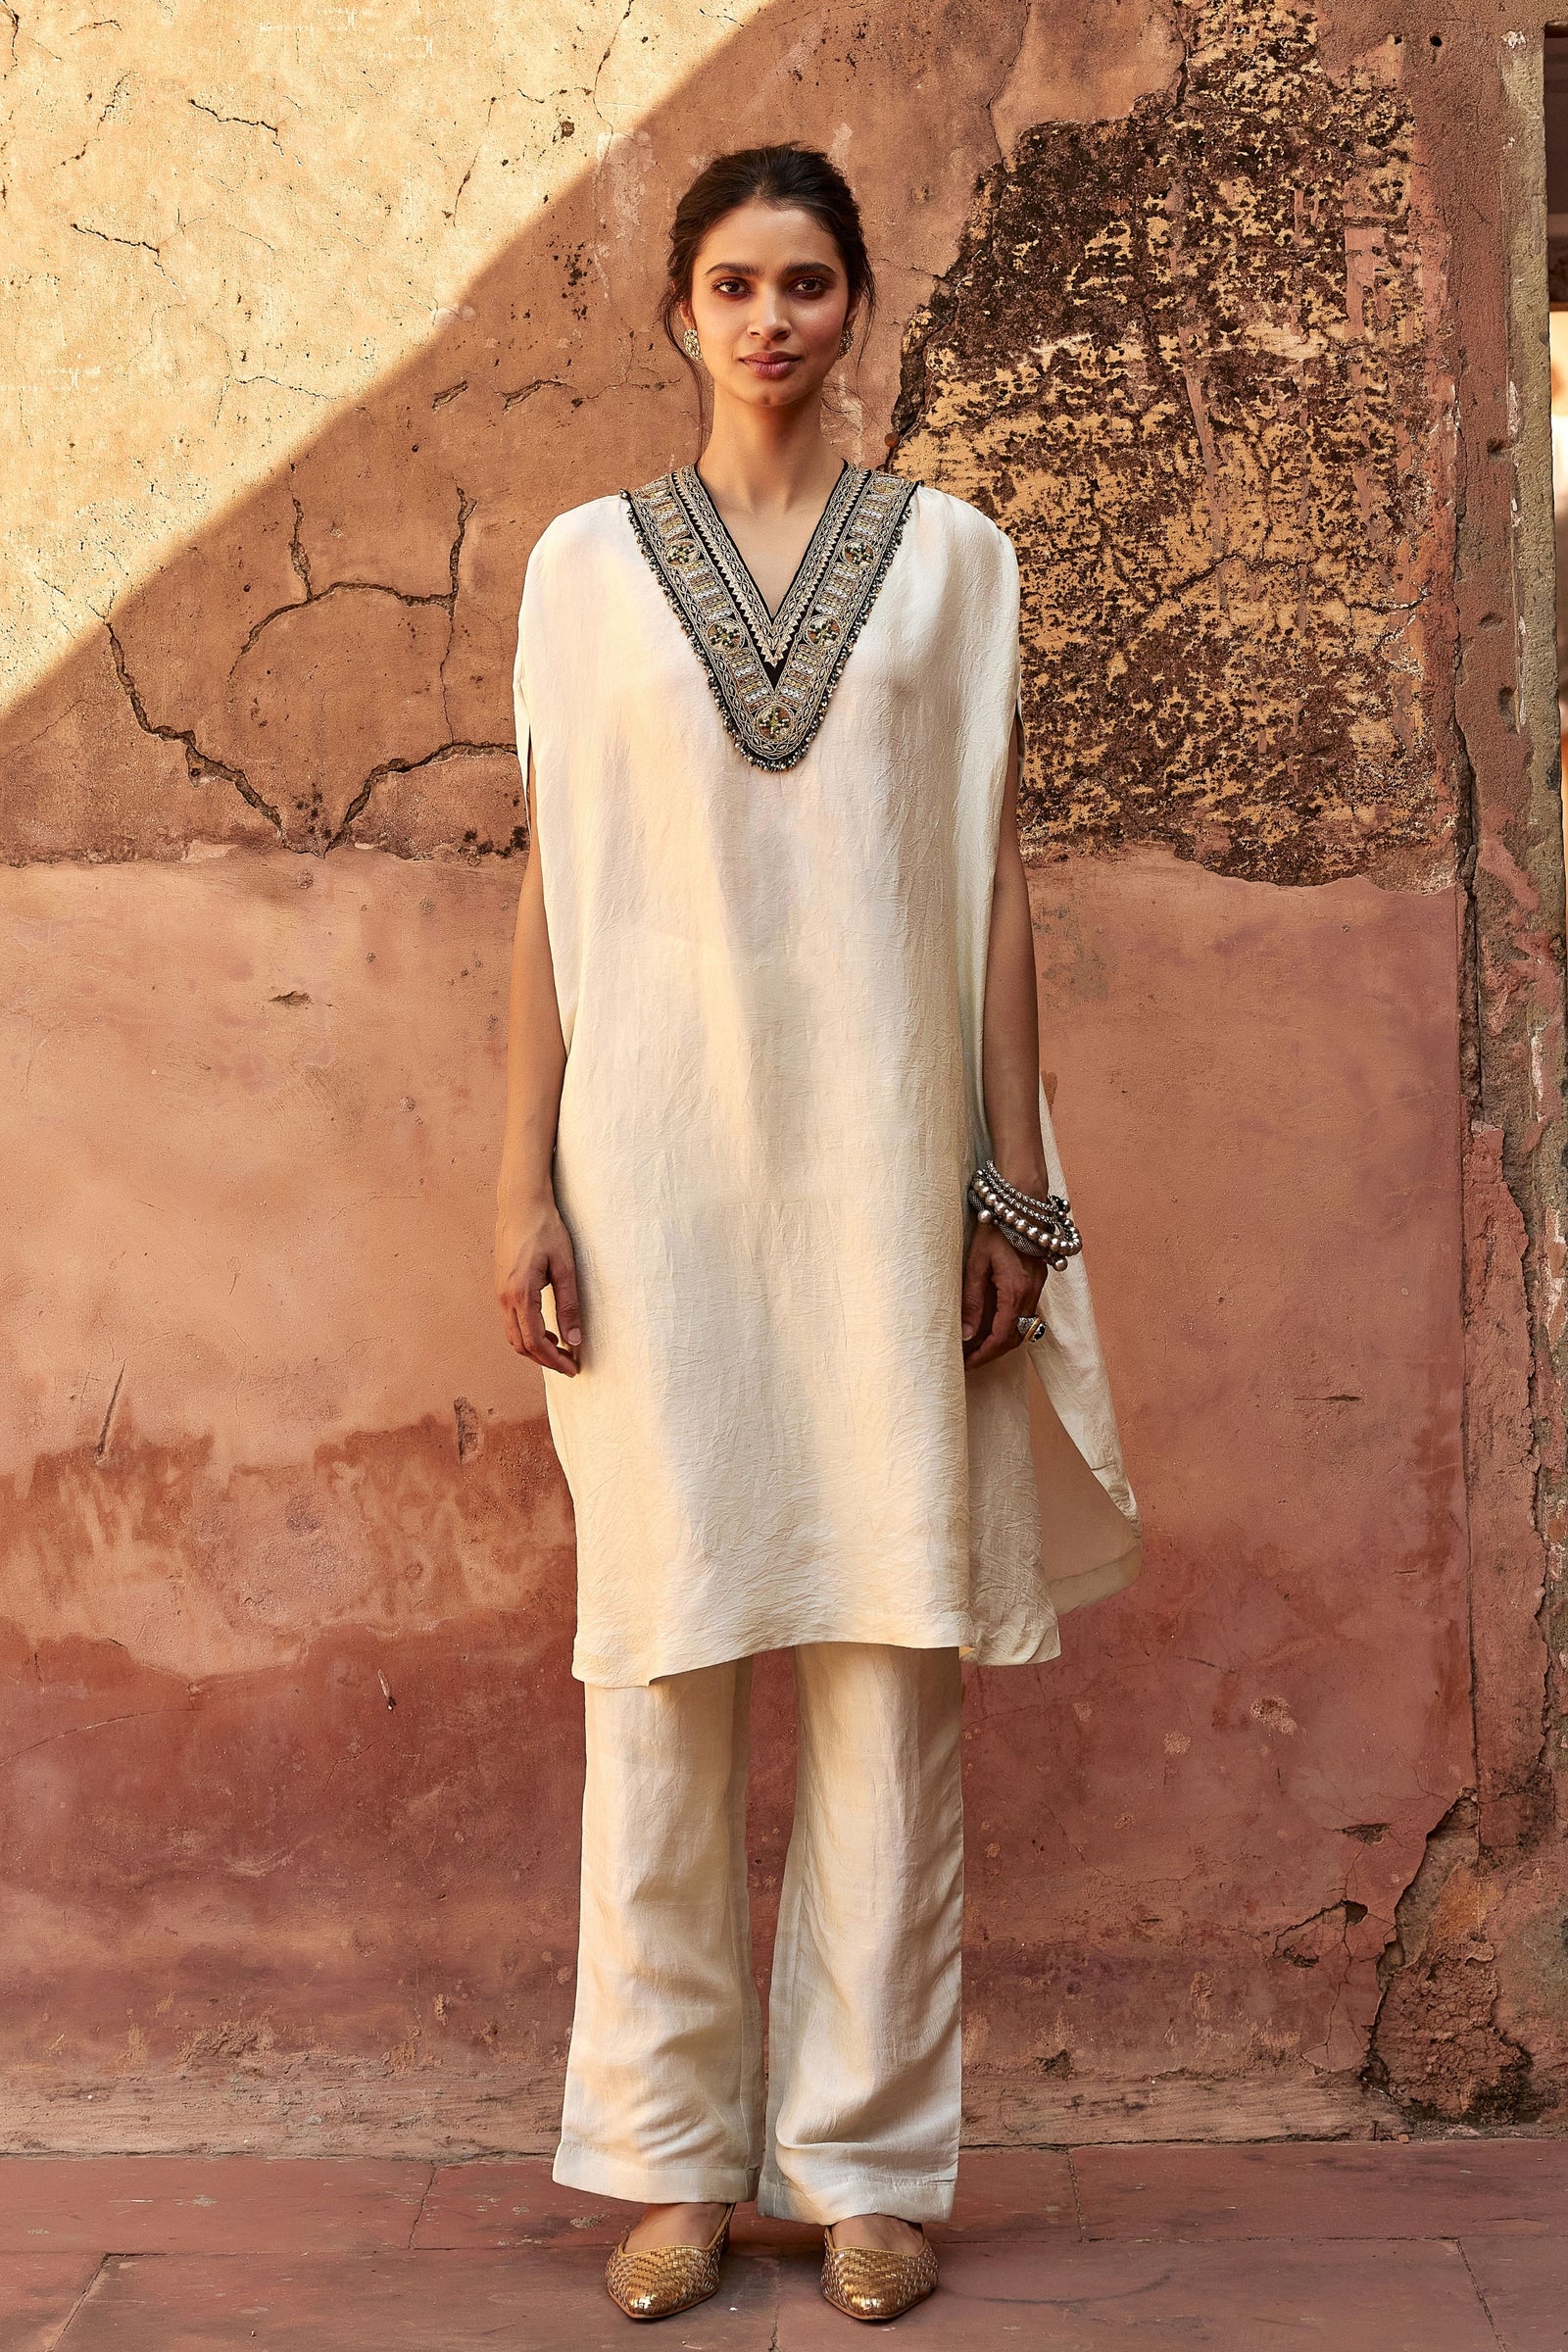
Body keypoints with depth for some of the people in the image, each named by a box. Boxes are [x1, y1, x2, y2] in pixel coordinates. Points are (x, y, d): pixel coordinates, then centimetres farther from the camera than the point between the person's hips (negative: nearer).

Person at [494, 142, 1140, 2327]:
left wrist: (1016, 1181, 2)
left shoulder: (951, 555, 9)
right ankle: (675, 2153, 10)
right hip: (660, 1143, 0)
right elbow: (554, 883, 7)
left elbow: (993, 877, 7)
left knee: (893, 1650, 0)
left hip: (885, 1154, 0)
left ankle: (867, 2153, 10)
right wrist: (523, 1184, -1)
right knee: (662, 1649, 0)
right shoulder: (590, 559, 9)